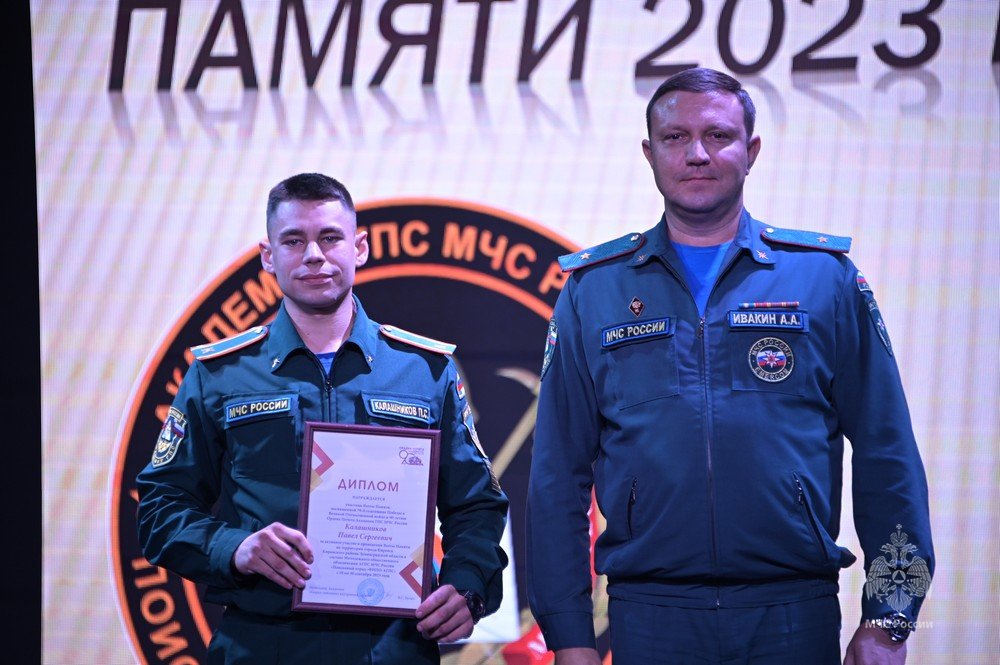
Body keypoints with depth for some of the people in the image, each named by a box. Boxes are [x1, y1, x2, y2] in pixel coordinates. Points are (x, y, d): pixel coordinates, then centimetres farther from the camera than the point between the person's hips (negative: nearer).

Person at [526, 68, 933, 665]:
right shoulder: (594, 291, 7)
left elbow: (887, 458, 3)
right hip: (650, 616, 1)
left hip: (795, 615, 0)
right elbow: (559, 476, 7)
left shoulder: (825, 278, 5)